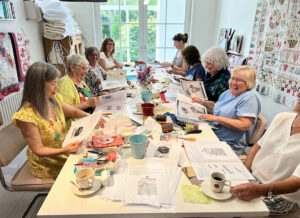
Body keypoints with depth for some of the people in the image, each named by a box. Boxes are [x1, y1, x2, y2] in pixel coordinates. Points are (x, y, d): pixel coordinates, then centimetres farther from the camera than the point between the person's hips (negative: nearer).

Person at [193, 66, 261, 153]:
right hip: (213, 134, 8)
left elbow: (244, 126, -22)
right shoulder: (228, 92, 13)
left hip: (230, 145, -8)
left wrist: (216, 118, -22)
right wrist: (202, 102, 10)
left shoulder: (249, 97, -12)